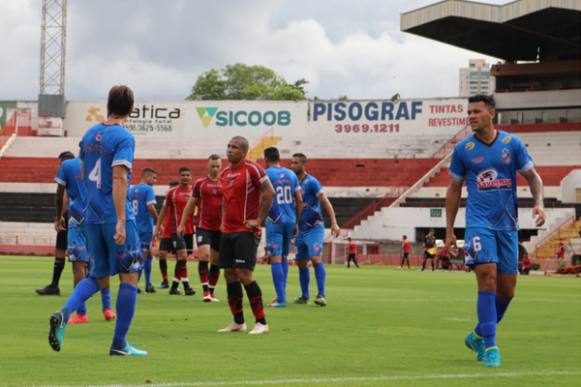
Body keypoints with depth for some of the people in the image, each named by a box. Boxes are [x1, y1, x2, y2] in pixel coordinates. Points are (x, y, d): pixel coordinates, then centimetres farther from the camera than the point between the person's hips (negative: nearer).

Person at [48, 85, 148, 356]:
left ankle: (64, 313, -10)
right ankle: (119, 344, 5)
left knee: (99, 276, 15)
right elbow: (119, 179, -19)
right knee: (130, 275, 4)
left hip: (91, 216, 7)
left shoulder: (89, 135, 12)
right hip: (115, 217, -7)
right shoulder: (123, 137, -10)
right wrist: (121, 221, -23)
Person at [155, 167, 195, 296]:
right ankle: (186, 286, -15)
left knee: (181, 259, 8)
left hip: (189, 229, 3)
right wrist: (158, 226, 3)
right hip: (176, 229, -3)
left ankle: (174, 286, 17)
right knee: (183, 256, -16)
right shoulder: (172, 192, 1)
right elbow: (164, 210, 7)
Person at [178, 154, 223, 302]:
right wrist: (182, 224, 7)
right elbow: (190, 204, 9)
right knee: (204, 254, -18)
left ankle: (211, 292, 17)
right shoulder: (199, 183, 4)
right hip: (203, 226, -2)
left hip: (219, 228, 2)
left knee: (216, 261, 6)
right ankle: (205, 291, -15)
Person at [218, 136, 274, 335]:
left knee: (244, 275, -13)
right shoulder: (224, 173, 14)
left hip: (246, 231, -8)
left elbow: (269, 193, -14)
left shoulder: (252, 169, -10)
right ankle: (238, 322, 15)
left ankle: (261, 322, -5)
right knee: (230, 275, 7)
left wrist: (259, 220, -15)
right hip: (228, 232, 8)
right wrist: (224, 222, 15)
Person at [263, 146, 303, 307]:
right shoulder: (291, 175, 10)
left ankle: (281, 298, -10)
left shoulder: (265, 174, -4)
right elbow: (299, 200, 10)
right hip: (290, 220, 5)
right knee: (284, 256, 17)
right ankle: (281, 294, 19)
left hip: (275, 221, -5)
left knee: (276, 258, -5)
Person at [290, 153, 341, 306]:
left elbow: (326, 202, -14)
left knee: (316, 258, -19)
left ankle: (321, 295, -20)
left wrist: (334, 223, -22)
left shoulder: (311, 182, -12)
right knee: (301, 262, 10)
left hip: (314, 228, -8)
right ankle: (304, 296, 19)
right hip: (301, 229, 8)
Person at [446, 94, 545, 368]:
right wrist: (449, 232, 7)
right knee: (487, 280, -18)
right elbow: (454, 190, 9)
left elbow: (532, 176, 9)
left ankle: (479, 336, 27)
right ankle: (490, 346, -12)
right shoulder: (463, 149, 2)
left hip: (507, 224, 2)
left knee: (507, 290, 5)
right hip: (479, 222, -2)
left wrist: (538, 203, -11)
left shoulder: (512, 143, 3)